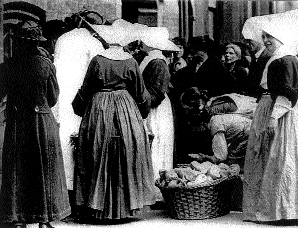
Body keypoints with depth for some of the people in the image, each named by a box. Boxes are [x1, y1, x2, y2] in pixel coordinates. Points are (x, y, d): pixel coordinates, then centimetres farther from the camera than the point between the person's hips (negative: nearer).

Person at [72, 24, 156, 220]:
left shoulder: (97, 61, -4)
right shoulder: (131, 62, -1)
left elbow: (85, 91, 1)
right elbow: (141, 94, 5)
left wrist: (78, 108, 19)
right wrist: (144, 109, 24)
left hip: (99, 110, -1)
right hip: (126, 112, 1)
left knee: (100, 160, 6)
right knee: (127, 158, 9)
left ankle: (100, 207, 9)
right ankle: (127, 204, 12)